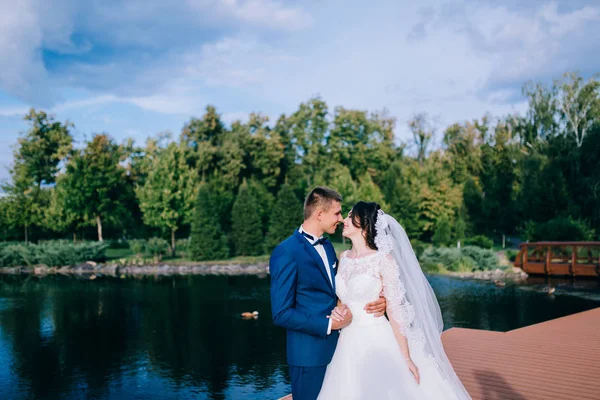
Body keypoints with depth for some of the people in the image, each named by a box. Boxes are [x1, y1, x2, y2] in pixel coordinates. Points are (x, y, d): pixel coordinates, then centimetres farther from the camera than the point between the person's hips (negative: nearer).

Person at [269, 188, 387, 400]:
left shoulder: (327, 246, 9)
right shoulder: (286, 252, -17)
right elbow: (281, 314, -19)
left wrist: (373, 302, -2)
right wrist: (329, 324, -18)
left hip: (337, 349, 8)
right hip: (310, 354, -8)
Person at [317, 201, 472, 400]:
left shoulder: (383, 260, -12)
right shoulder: (343, 258, 6)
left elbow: (396, 311, -13)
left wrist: (406, 358, -13)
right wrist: (338, 310, -4)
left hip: (379, 342, -5)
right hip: (349, 343, 6)